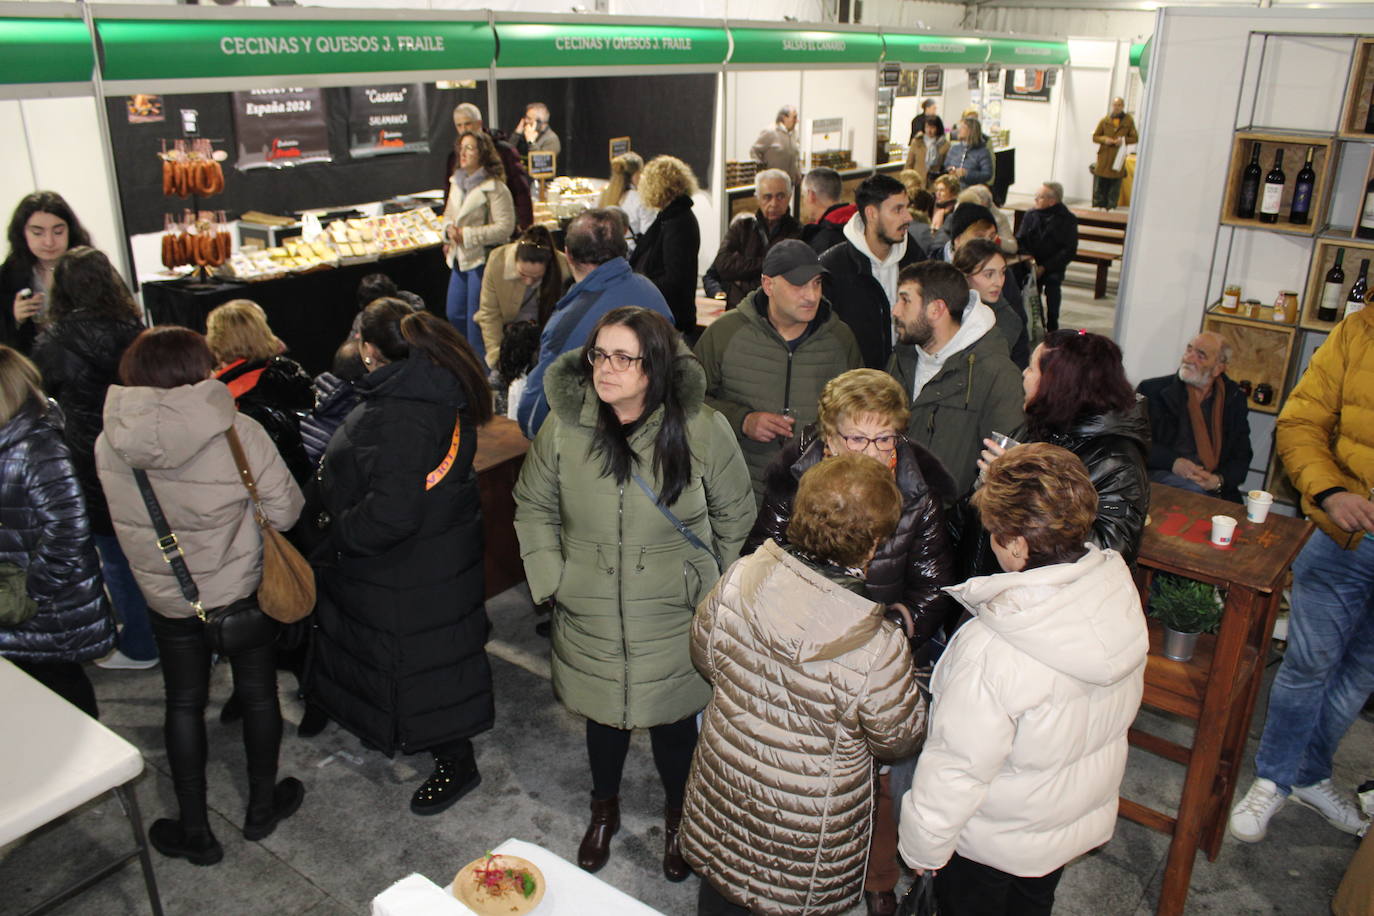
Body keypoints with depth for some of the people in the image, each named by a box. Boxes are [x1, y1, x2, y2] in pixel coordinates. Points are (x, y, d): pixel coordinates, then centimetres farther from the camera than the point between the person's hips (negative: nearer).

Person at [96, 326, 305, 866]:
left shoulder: (109, 445, -13)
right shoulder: (238, 433, -23)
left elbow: (125, 520, 1)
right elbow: (284, 511, -17)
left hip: (166, 597, 2)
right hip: (241, 589, -2)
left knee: (184, 705, 18)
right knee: (257, 692, 18)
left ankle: (194, 831, 28)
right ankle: (262, 807, 34)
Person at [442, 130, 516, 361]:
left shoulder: (495, 188, -14)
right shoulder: (457, 182, 11)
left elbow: (505, 227, -19)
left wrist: (467, 234, -19)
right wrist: (449, 230, 0)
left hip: (483, 259, -8)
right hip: (460, 258, 8)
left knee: (476, 318, -3)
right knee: (454, 313, 13)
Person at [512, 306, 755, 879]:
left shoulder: (703, 430, -16)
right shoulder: (564, 427, -11)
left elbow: (734, 516, -1)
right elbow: (533, 506, 5)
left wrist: (712, 589, 3)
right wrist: (551, 576, -1)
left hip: (674, 622, -1)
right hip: (590, 620, 2)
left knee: (674, 723, 16)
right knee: (603, 715, 21)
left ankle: (677, 817, 47)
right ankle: (604, 810, 51)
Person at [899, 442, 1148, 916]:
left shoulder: (990, 651, -41)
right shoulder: (1121, 590, -21)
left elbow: (956, 767, -28)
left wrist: (922, 846, -11)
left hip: (996, 839, -6)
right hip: (1086, 813, 6)